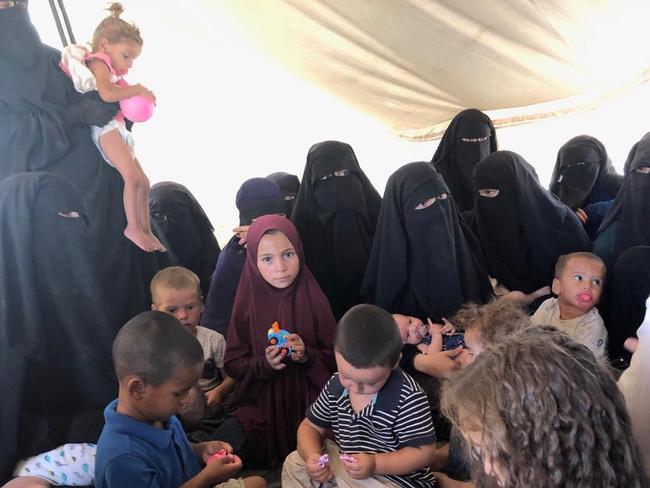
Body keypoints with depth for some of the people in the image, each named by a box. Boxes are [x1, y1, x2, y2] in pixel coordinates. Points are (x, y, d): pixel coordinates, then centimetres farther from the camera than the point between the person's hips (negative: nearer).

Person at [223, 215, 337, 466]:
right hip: (262, 403, 2)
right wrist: (263, 364, -19)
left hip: (309, 402, -1)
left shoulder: (313, 299, -6)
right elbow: (232, 364, 0)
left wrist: (307, 356, -20)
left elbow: (335, 358, -1)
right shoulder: (248, 303, -5)